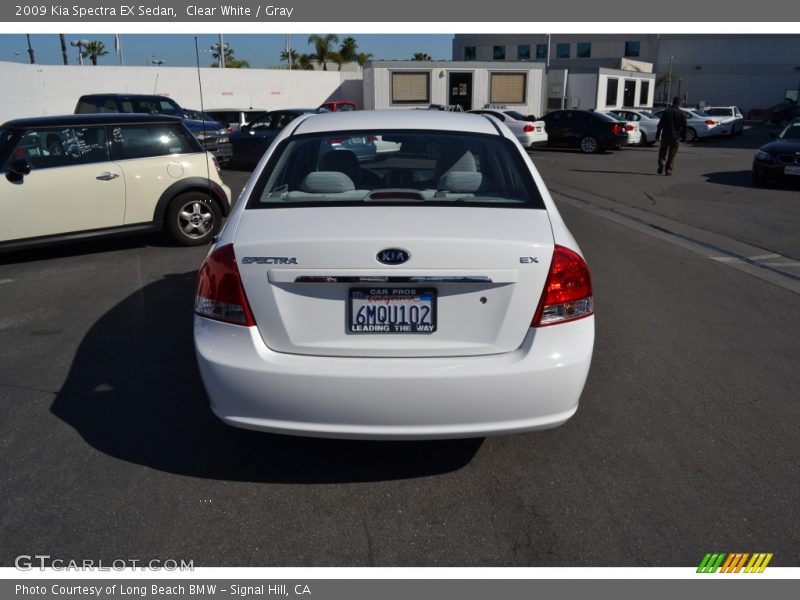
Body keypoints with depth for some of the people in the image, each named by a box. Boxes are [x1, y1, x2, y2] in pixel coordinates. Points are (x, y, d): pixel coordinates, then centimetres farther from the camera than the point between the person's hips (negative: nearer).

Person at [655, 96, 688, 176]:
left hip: (665, 136, 0)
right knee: (671, 155, 6)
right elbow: (684, 127, 0)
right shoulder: (682, 114, -1)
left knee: (662, 152, 14)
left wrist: (657, 135, 5)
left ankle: (661, 164, -7)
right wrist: (683, 138, 8)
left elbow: (660, 125, -1)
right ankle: (668, 170, 4)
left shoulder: (665, 112, 0)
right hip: (676, 137, 0)